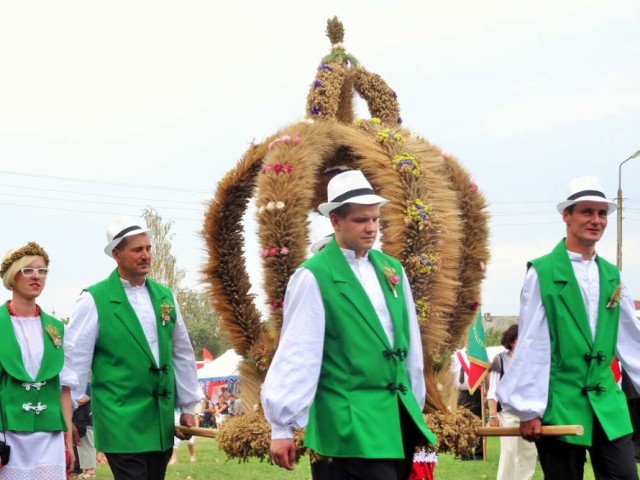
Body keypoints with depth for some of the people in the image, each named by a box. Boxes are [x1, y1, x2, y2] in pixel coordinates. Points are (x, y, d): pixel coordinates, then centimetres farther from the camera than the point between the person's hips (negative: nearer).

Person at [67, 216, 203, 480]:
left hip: (162, 421, 6)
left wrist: (187, 407, 16)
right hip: (122, 420, -6)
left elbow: (183, 355, 16)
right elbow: (76, 360, -6)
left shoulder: (164, 296, 10)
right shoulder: (94, 300, -7)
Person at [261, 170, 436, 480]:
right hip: (348, 424, -7)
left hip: (399, 418, 7)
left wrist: (415, 407, 20)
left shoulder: (392, 270, 11)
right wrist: (282, 426, -12)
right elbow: (296, 355, -11)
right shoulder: (314, 277, -8)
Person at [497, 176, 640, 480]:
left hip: (608, 403, 5)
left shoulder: (611, 276, 11)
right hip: (559, 404, -5)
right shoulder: (542, 273, -6)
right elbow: (531, 344, -8)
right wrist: (528, 409, -10)